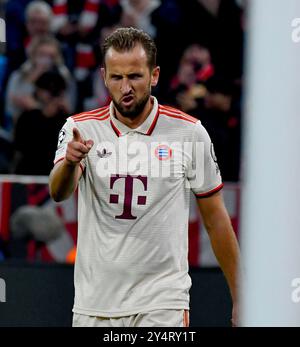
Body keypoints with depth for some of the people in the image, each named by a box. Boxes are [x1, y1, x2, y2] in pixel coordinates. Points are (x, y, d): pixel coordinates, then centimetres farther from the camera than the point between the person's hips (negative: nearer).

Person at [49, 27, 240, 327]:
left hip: (162, 305, -2)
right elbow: (58, 193, -18)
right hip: (93, 303, 2)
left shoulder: (189, 132, -1)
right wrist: (70, 161, -41)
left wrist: (239, 299, 5)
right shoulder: (81, 128, -1)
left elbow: (215, 219, 6)